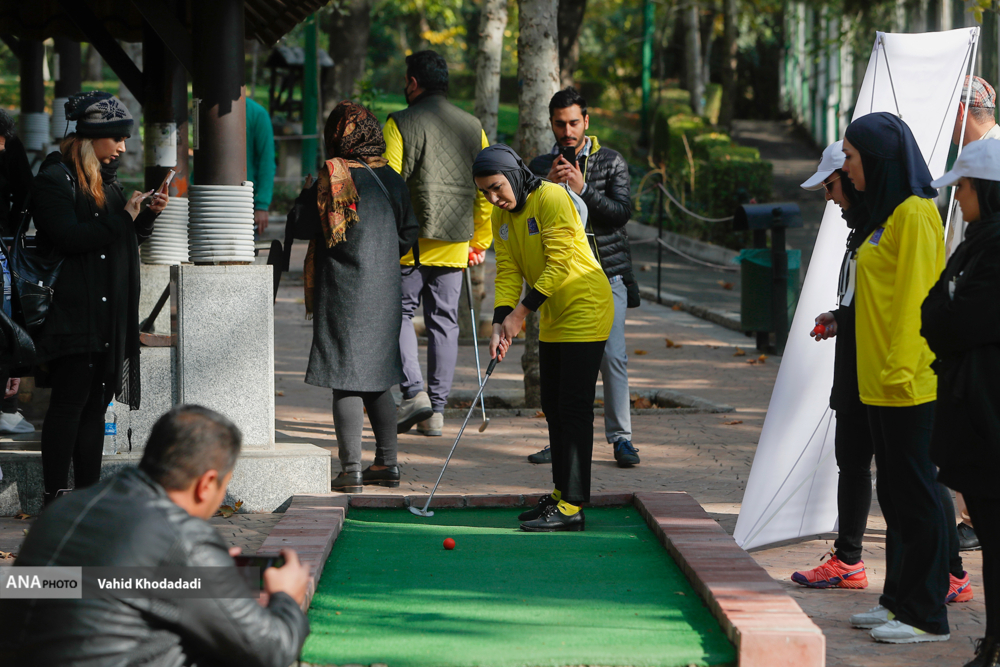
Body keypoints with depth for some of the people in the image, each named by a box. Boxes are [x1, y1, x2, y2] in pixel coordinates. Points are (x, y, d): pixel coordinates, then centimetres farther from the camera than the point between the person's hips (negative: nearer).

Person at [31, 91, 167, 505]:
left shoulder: (105, 178, 19)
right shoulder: (55, 179, -8)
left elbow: (123, 242, 24)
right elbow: (69, 238, -20)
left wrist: (146, 216, 6)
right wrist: (123, 218, -17)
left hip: (109, 317, 8)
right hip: (72, 317, -8)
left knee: (96, 403, 8)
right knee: (69, 402, -7)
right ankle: (55, 499, -4)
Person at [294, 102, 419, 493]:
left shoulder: (334, 176, -13)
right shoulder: (391, 179, 5)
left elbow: (302, 217, -7)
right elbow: (409, 233, 11)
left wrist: (308, 191, 10)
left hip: (343, 292, -6)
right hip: (384, 292, 6)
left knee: (345, 381, -3)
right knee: (377, 379, 15)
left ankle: (351, 468, -6)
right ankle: (387, 463, 17)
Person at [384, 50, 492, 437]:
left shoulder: (400, 124, -5)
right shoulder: (472, 127, 10)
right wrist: (480, 242, 17)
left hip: (412, 239, -4)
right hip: (455, 240, 4)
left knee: (400, 311, 7)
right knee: (444, 321, 8)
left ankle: (414, 391, -10)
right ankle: (436, 410, 8)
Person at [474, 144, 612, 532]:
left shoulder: (552, 199, -19)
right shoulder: (501, 216, 6)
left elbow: (560, 263, -22)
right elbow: (508, 272, 2)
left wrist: (520, 313, -20)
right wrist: (500, 324, -13)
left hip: (585, 311, -9)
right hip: (552, 320, 9)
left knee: (574, 409, -11)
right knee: (554, 409, 11)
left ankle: (572, 508, -11)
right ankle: (561, 494, 20)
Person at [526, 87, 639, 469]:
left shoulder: (611, 162, 3)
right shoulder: (541, 167, 9)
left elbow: (622, 212, -9)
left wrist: (582, 189, -20)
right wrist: (548, 186, -16)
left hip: (607, 272, -2)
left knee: (612, 355, -9)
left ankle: (621, 438, -3)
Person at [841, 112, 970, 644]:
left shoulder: (914, 214, -14)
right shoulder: (888, 212, 15)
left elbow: (914, 297, -19)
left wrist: (899, 367, -21)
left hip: (909, 383, -10)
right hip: (883, 382, 10)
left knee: (915, 493, -4)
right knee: (895, 493, 14)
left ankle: (927, 613, 1)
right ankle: (900, 598, 21)